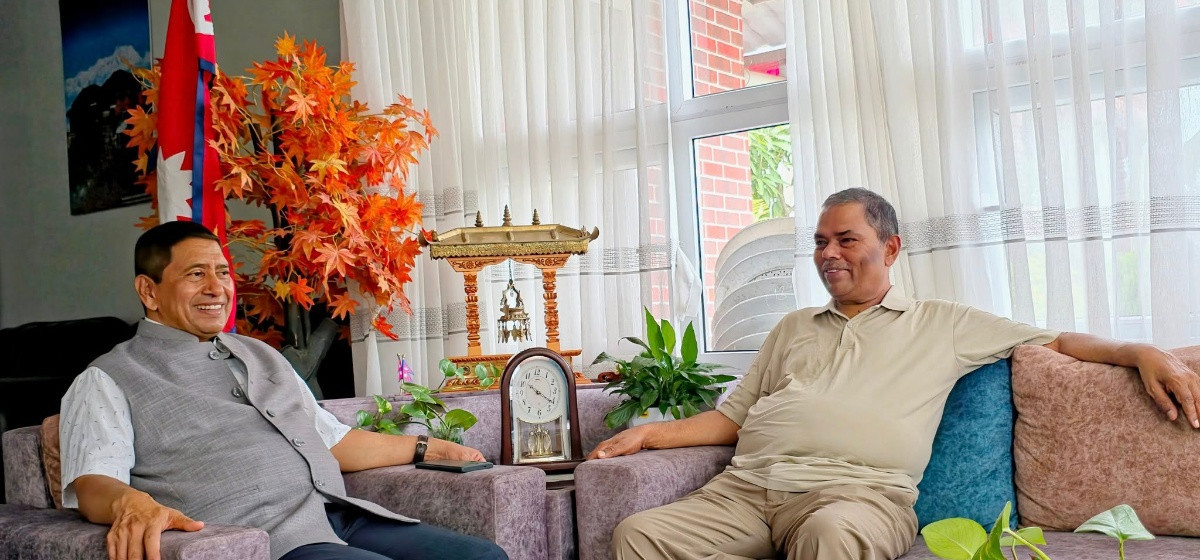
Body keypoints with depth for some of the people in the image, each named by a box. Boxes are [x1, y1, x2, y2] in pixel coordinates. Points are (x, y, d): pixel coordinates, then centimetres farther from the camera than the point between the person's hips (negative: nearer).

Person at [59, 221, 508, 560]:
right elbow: (91, 483, -9)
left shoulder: (261, 356, 28)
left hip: (344, 518, 8)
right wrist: (131, 502, -33)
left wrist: (426, 448, 31)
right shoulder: (109, 380, 8)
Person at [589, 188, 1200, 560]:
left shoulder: (941, 325, 20)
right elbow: (733, 417, 27)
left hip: (855, 490, -4)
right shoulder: (794, 328, 30)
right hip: (747, 487, 4)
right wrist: (649, 434, 14)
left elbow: (1057, 342, 18)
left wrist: (1143, 352, 0)